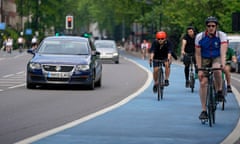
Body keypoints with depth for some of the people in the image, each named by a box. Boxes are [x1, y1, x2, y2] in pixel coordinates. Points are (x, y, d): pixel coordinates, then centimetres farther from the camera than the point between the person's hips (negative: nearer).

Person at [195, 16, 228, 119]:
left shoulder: (222, 36, -18)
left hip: (217, 59, -1)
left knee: (217, 70, -36)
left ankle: (219, 91, -13)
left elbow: (223, 51, -29)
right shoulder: (200, 37, -15)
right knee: (203, 83, -11)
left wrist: (223, 64, -45)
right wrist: (199, 69, -19)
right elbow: (198, 54, -11)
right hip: (204, 60, 1)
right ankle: (204, 110, -5)